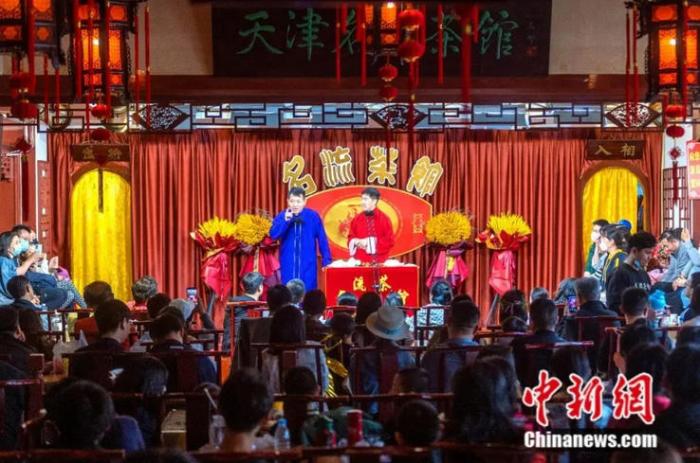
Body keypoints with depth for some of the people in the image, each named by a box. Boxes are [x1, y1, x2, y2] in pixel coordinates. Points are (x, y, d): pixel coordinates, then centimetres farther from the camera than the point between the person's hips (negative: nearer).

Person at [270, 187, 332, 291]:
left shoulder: (313, 216, -3)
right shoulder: (281, 216, 0)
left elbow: (322, 239, 1)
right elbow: (273, 235, -11)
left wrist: (326, 260, -2)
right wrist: (285, 221, -22)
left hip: (308, 265, -1)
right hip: (288, 265, 1)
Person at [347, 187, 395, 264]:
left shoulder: (384, 219, -1)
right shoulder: (356, 219, 9)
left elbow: (390, 241, -3)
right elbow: (351, 239, 14)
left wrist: (373, 243, -12)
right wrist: (357, 242, -8)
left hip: (379, 262, -2)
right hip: (360, 262, 2)